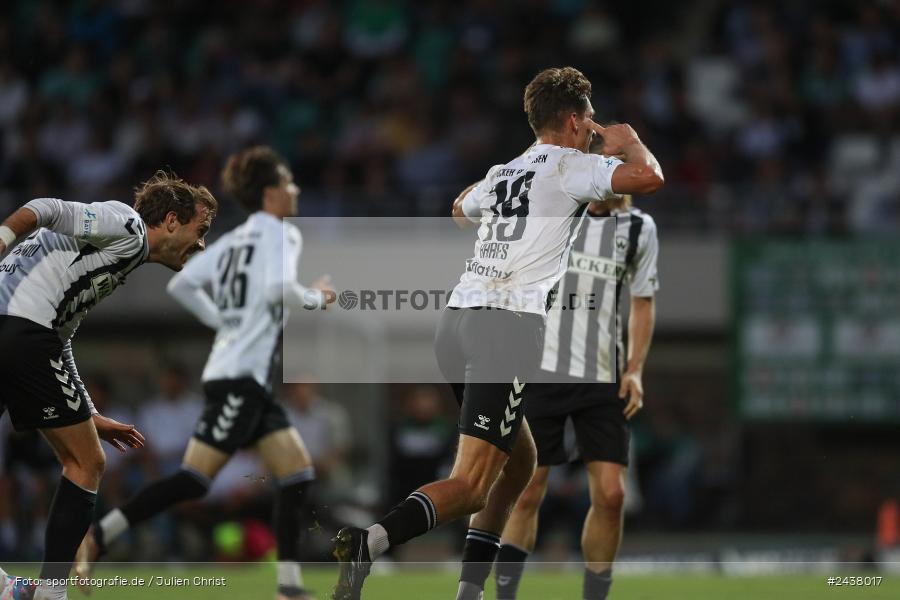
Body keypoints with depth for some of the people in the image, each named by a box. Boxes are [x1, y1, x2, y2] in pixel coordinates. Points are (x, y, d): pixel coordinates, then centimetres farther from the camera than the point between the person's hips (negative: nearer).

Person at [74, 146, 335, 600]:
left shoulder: (233, 239, 18)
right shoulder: (280, 233, -5)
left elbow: (181, 285, 13)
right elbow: (278, 287, -23)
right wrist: (315, 298, -5)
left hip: (252, 381, 10)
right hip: (240, 377, -10)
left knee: (298, 474, 7)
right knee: (194, 479, -13)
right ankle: (96, 538, -14)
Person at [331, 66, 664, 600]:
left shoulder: (503, 172, 23)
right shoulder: (570, 166, 3)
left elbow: (462, 208, 45)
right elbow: (649, 178, -11)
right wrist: (628, 141, 9)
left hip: (457, 318, 8)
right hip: (510, 322, -8)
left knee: (520, 461, 23)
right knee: (471, 487, -14)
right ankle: (368, 544, -36)